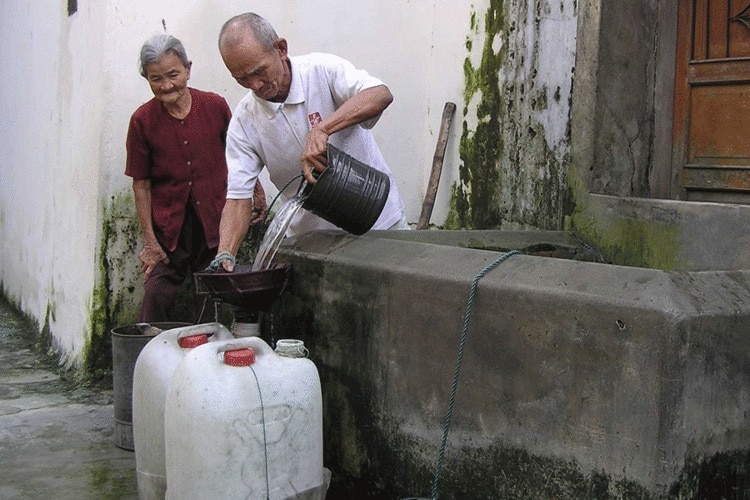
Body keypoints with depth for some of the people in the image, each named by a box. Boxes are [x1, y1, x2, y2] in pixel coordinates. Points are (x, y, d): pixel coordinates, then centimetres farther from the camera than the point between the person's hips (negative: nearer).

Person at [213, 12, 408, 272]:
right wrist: (225, 254, -24)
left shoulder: (323, 70, -13)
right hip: (311, 239, 3)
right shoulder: (244, 121, -4)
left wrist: (322, 129, -42)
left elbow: (381, 94, -30)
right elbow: (238, 197, -7)